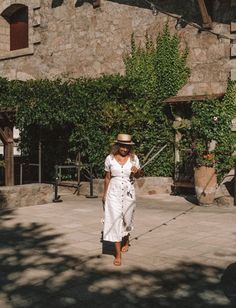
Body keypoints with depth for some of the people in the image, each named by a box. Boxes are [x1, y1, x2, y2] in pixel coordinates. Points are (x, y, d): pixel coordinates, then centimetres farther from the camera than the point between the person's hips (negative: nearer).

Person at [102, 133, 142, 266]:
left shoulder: (133, 158, -2)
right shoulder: (110, 158, -3)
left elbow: (138, 176, 8)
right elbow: (107, 177, 8)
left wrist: (136, 171, -15)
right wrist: (104, 194, 13)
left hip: (129, 191, 1)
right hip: (114, 191, -1)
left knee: (127, 219, 14)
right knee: (115, 220, -7)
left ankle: (126, 241, 46)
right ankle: (118, 254, -3)